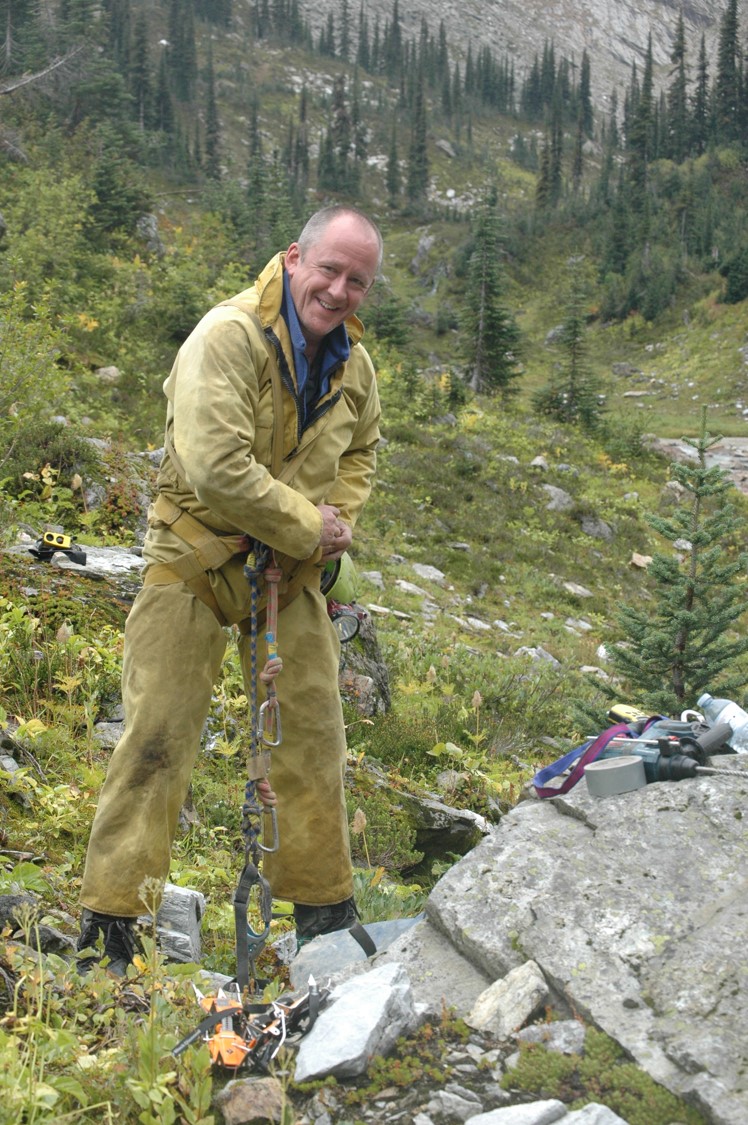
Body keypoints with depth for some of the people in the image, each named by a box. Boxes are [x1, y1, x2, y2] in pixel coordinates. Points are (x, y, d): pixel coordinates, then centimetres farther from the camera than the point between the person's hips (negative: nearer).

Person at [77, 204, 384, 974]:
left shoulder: (353, 363, 5)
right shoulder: (228, 337, -20)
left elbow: (361, 451, 22)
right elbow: (217, 467, -29)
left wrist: (340, 523, 2)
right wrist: (309, 528, -18)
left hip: (292, 571, 6)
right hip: (196, 558, -6)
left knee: (313, 732, 9)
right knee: (157, 737, -5)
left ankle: (325, 913, 24)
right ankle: (106, 925, 5)